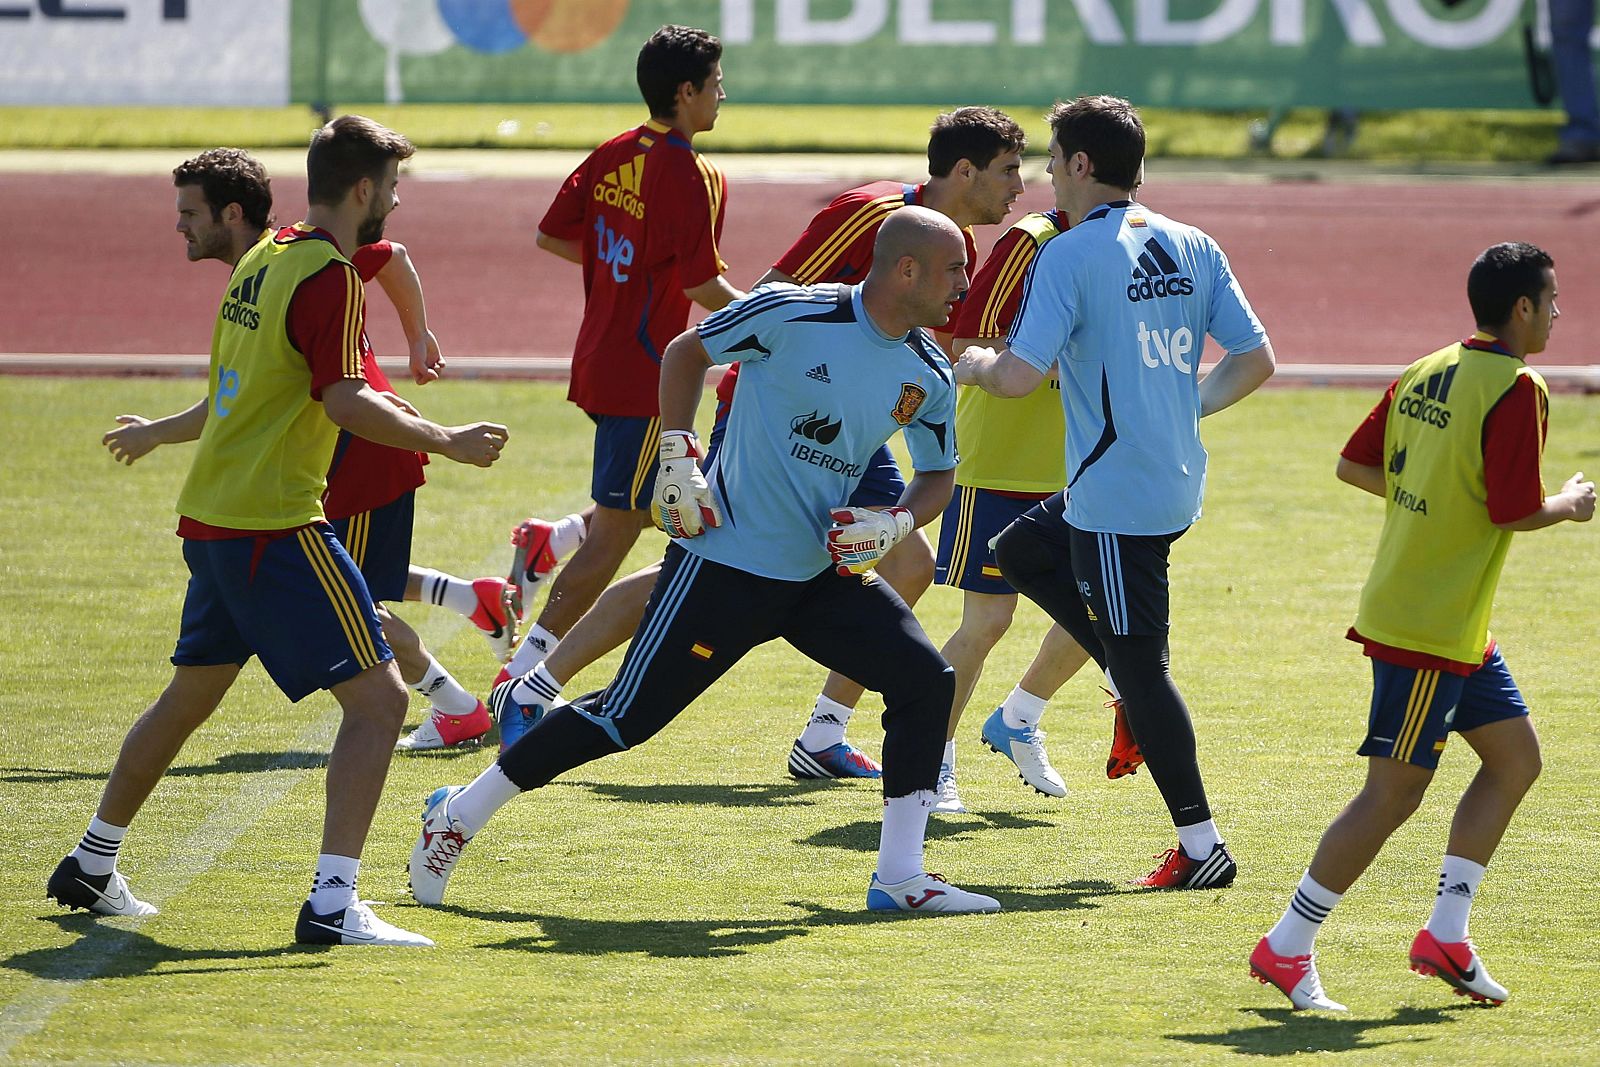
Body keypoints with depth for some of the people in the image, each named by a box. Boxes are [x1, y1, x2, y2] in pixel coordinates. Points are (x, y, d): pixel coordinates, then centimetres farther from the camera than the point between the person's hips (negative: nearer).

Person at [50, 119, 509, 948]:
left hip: (208, 520, 10)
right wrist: (447, 442, -15)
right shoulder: (327, 275, -14)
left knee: (190, 696, 25)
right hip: (274, 527, -10)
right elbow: (345, 403, -22)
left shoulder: (263, 259, 13)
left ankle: (91, 865, 38)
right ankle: (333, 903, -18)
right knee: (378, 699, -9)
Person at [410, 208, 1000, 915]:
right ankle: (459, 816, 11)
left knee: (925, 682, -7)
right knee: (628, 716, -4)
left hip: (824, 571, 6)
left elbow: (940, 475, 16)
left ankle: (900, 877, 0)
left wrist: (894, 524, -4)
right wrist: (677, 454, -8)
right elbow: (687, 352, 0)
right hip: (726, 560, -6)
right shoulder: (793, 313, -15)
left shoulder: (928, 375, 1)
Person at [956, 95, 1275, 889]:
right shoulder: (1191, 247, 6)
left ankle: (1202, 848, -1)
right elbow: (1255, 360, 6)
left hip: (1117, 496, -8)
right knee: (1019, 553, 27)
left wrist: (974, 364, 3)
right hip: (1176, 482, 8)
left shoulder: (1069, 256, -14)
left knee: (1139, 668, -2)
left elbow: (1018, 376, -19)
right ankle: (1140, 697, 20)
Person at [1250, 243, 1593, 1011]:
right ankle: (1287, 948, 2)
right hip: (1432, 626, -9)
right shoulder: (1517, 389, -16)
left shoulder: (1427, 373, 8)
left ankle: (1446, 933, 15)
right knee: (1395, 791, -3)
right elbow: (1515, 512, -20)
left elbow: (1353, 465, 11)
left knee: (1515, 756, 14)